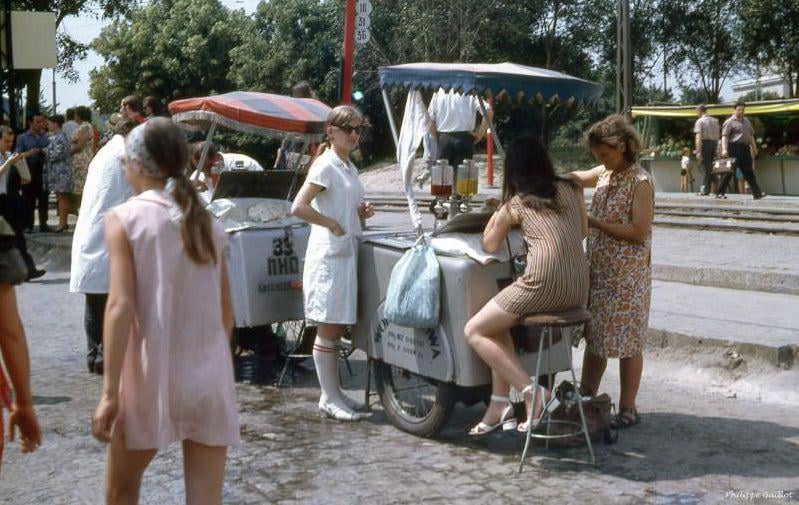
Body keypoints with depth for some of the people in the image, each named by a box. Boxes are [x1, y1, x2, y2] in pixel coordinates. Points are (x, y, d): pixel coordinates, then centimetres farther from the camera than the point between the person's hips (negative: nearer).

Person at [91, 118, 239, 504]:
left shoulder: (123, 218, -4)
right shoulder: (207, 224, 8)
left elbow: (121, 306, -14)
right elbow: (226, 313, 10)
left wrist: (109, 392, -13)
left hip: (151, 376, -3)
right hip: (212, 377, 3)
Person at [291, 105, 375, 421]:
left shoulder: (348, 166, 16)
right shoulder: (325, 165, -11)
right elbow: (299, 207, -21)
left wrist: (362, 212, 9)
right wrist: (333, 225, -18)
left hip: (347, 252, 9)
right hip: (329, 255, -9)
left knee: (338, 327, 13)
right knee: (328, 329, -2)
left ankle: (333, 394, 21)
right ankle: (330, 399, 6)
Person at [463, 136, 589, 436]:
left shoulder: (515, 204, 4)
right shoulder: (571, 189, 14)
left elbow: (489, 246, 17)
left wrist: (497, 214, 30)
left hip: (543, 285, -7)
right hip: (578, 290, 7)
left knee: (474, 331, 9)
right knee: (496, 326, 23)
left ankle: (531, 392, -3)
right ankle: (500, 405, 15)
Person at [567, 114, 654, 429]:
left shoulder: (639, 182, -14)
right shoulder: (604, 174, 9)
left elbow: (639, 232, -19)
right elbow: (578, 178, 27)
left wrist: (593, 222, -19)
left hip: (627, 276, -8)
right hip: (598, 270, 8)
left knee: (627, 343, 1)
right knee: (594, 336, 14)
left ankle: (628, 409, 10)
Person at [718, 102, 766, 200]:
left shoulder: (746, 121, 20)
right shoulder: (730, 122, -4)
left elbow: (751, 135, 25)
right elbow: (724, 136, -13)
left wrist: (754, 147, 18)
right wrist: (724, 149, -24)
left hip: (745, 148, 7)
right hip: (734, 148, -7)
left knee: (749, 172, 8)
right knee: (729, 171, -5)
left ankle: (757, 193, 7)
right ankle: (720, 193, 1)